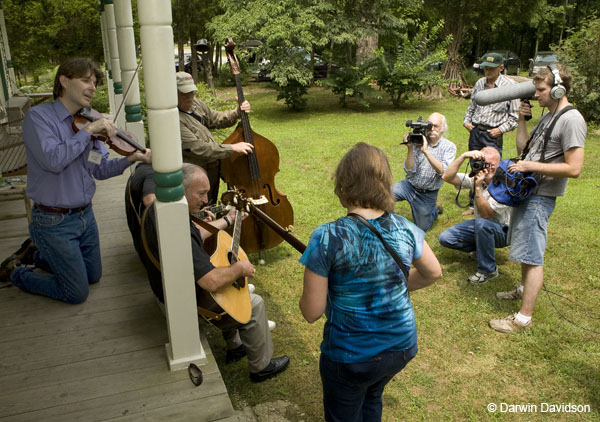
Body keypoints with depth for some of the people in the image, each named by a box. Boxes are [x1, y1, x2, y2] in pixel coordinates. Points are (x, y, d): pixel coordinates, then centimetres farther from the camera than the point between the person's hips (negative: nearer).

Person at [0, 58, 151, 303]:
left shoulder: (87, 121, 4)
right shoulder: (38, 117, -15)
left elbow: (99, 169, 4)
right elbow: (53, 160, -30)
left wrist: (130, 158, -12)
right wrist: (88, 131, -26)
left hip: (85, 214, 7)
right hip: (55, 221, -7)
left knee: (93, 276, 22)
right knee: (77, 293, 4)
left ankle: (43, 256, 42)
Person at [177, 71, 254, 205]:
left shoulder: (195, 103, 1)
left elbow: (217, 119, 13)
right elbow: (197, 148, -29)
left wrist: (238, 113, -6)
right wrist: (232, 148, -27)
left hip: (213, 170, 8)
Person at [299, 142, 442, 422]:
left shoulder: (327, 238, -25)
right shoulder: (405, 229, -11)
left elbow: (311, 313, -18)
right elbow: (433, 273, 7)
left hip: (351, 355, -4)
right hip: (402, 346, 5)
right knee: (372, 398, 34)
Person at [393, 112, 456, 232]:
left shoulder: (449, 147, -8)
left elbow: (442, 171, -25)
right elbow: (409, 170, -11)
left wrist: (426, 151, -33)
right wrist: (410, 148, -24)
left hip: (427, 194, -1)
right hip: (409, 185, 1)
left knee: (421, 229, 12)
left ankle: (435, 210, 41)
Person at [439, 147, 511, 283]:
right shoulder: (476, 177, -9)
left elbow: (486, 214, -31)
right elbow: (447, 177, -21)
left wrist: (478, 187, -36)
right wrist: (463, 156, -31)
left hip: (503, 231, -6)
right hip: (481, 226, 6)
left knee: (482, 223, -40)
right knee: (445, 238, -11)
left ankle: (488, 270, -20)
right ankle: (481, 248, 11)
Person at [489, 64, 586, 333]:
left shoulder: (571, 120, -17)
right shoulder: (549, 116, 14)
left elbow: (574, 169, -23)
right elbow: (523, 147, 15)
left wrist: (532, 165, -22)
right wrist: (522, 120, 6)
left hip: (540, 197, -10)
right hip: (526, 190, 10)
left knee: (532, 256, -6)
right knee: (526, 251, 23)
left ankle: (523, 318, 0)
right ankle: (524, 289, 43)